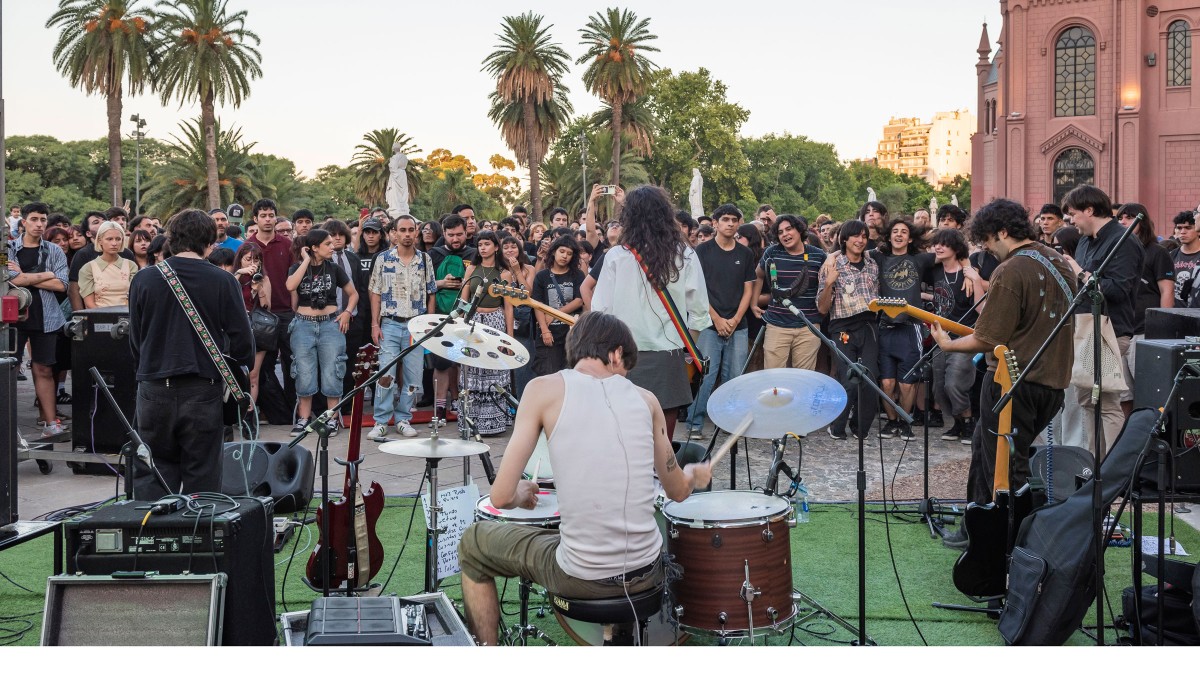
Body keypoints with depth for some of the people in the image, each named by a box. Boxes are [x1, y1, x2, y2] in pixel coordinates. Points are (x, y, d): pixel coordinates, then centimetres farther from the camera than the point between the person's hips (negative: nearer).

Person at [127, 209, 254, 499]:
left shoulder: (143, 279, 0)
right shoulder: (222, 281, -7)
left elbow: (134, 340, 8)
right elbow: (242, 340, -7)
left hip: (154, 391, 1)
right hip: (203, 393, -1)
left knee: (151, 482, 10)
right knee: (201, 480, 7)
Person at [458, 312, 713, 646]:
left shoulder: (546, 388, -6)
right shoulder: (644, 398, 4)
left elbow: (502, 496, -9)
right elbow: (677, 491, 14)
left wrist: (523, 494, 13)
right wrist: (695, 474, 36)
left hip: (584, 579, -4)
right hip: (647, 573, 4)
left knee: (472, 543, 23)